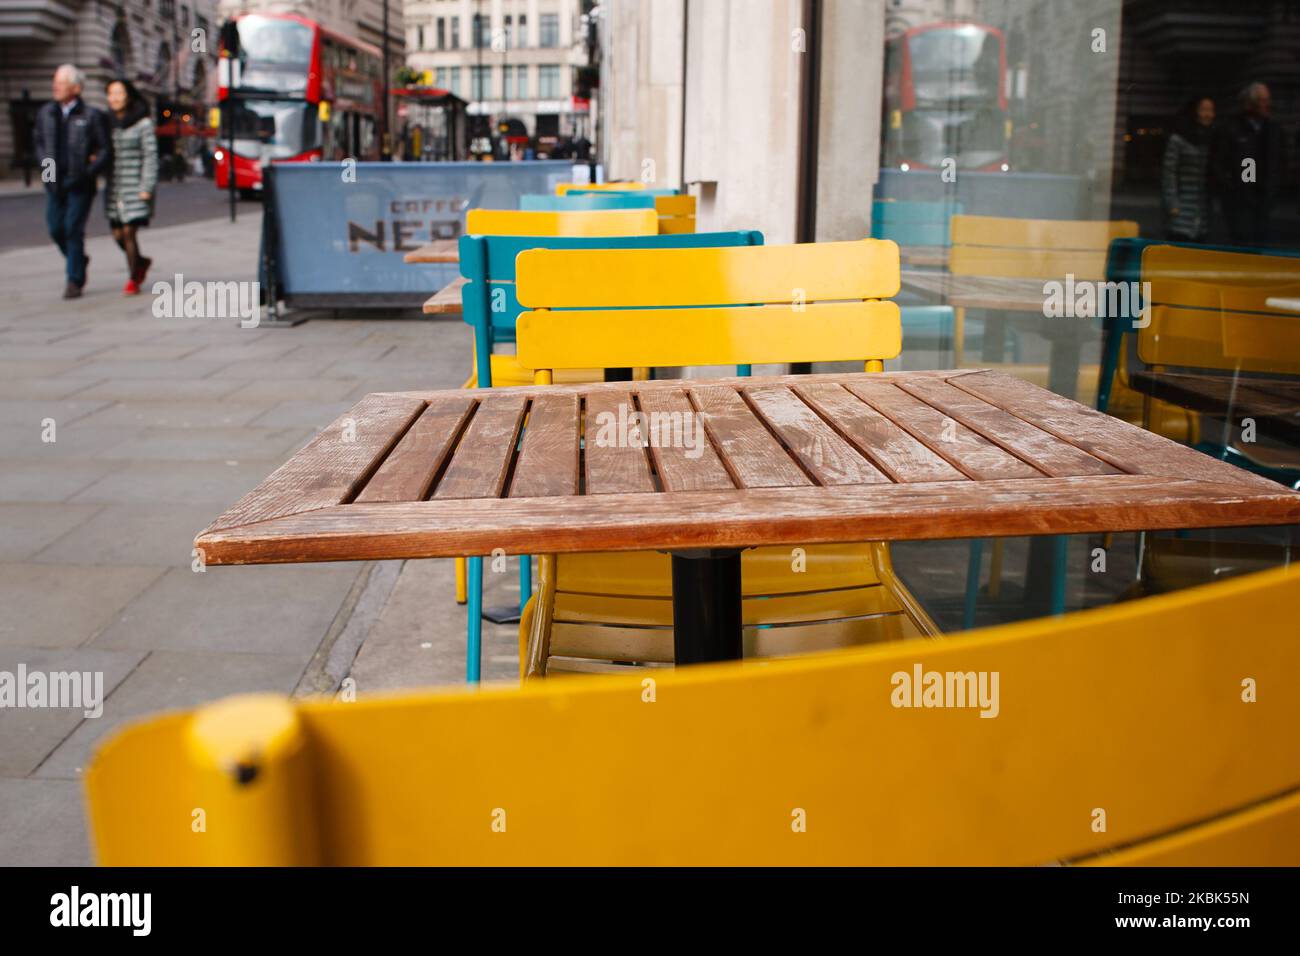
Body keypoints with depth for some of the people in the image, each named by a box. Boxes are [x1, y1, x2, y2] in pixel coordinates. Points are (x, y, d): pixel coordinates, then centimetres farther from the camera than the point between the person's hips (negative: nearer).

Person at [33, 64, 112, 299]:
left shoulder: (92, 116, -5)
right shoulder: (46, 113, 10)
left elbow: (106, 151, -4)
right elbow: (40, 143, 21)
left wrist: (87, 173, -13)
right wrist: (46, 166, 5)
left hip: (80, 184, -5)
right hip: (54, 182, 5)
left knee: (73, 229, -5)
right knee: (55, 228, 4)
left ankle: (75, 280, 4)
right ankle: (78, 260, 31)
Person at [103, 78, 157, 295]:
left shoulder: (143, 123, -4)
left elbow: (150, 156, -7)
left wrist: (147, 187, -13)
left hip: (135, 186, -5)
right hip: (114, 186, 5)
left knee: (128, 232, -9)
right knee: (118, 234, 4)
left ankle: (133, 279, 3)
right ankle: (141, 261, 32)